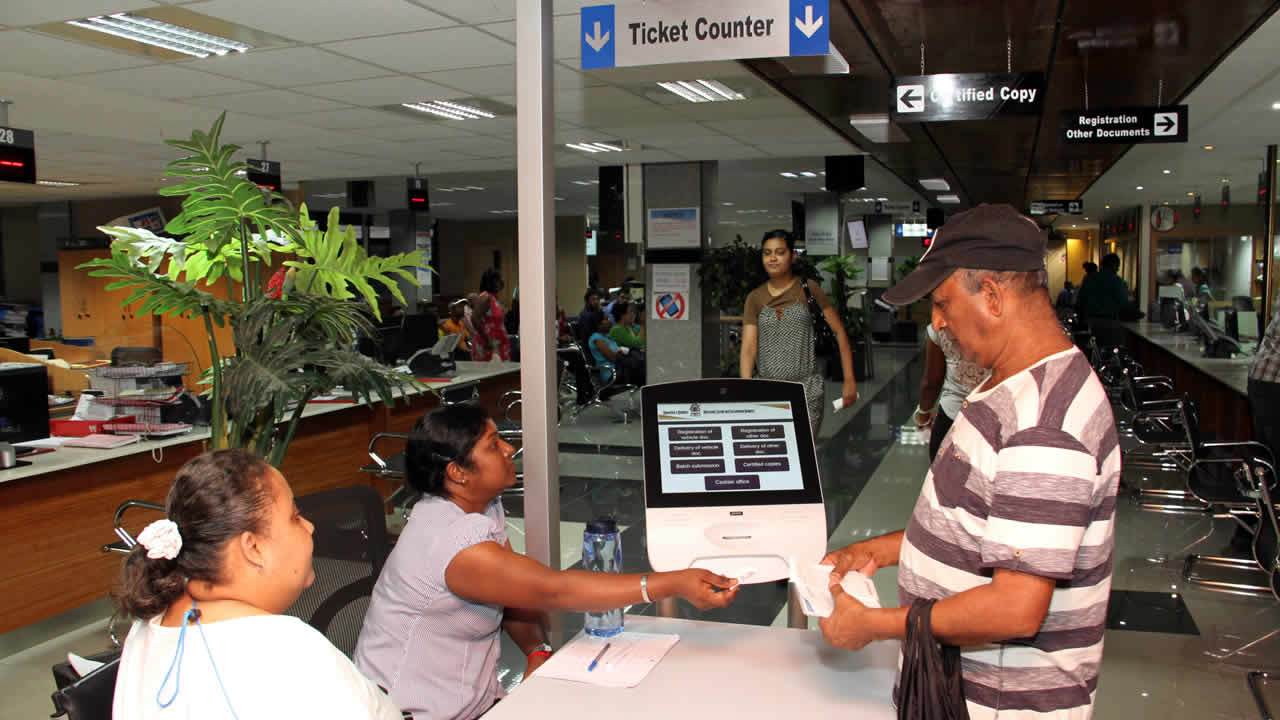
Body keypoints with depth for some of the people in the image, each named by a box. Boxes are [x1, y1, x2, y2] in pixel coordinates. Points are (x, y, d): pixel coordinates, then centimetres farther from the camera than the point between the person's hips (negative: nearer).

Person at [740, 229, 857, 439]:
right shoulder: (755, 298, 6)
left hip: (806, 390, -2)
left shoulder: (808, 290, 1)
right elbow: (748, 347, -3)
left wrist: (849, 380, -2)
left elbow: (839, 332, 3)